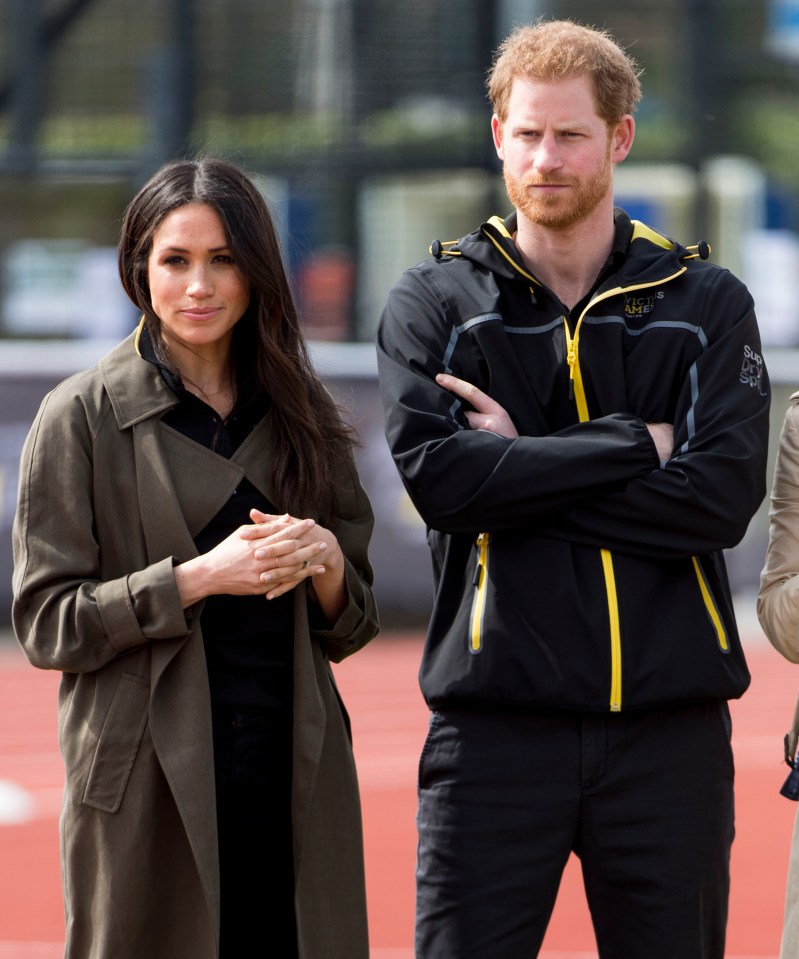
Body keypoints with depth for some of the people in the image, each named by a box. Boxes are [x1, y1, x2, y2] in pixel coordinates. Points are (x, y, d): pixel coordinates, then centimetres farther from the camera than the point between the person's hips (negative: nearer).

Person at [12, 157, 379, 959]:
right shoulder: (83, 417, 0)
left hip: (294, 777, 4)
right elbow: (46, 623, -5)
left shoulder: (298, 415, 12)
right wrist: (199, 578, -15)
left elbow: (351, 628, 16)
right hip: (149, 788, -3)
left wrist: (325, 561, -6)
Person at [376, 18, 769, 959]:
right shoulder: (433, 303, 5)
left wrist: (521, 467, -10)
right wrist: (637, 442, -10)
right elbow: (434, 475, -12)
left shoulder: (707, 305, 8)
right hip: (496, 728, -1)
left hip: (670, 730, 1)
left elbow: (723, 494, -7)